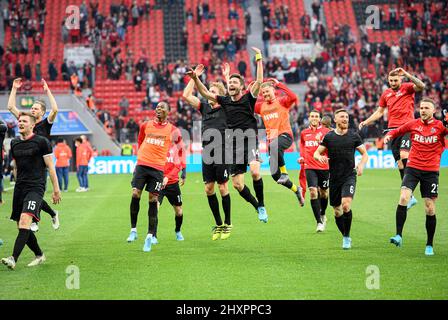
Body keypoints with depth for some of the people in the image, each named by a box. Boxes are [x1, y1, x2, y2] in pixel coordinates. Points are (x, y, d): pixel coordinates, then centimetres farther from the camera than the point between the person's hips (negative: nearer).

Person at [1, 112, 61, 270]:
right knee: (21, 226, 7)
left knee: (25, 221, -23)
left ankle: (13, 259, -33)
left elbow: (50, 166, -1)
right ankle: (39, 255, 27)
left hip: (35, 187, -7)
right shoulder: (14, 143, 13)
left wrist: (56, 189, -2)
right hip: (19, 187, 7)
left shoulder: (42, 142, -3)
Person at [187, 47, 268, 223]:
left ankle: (262, 205, -11)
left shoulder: (248, 98, 0)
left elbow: (259, 81, -11)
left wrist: (259, 59, -12)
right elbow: (205, 93, 12)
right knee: (237, 183, 0)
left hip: (250, 141, -5)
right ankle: (257, 207, 19)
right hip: (234, 145, 5)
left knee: (255, 171, -28)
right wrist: (195, 78, 0)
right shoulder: (225, 101, 11)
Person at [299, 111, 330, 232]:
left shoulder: (326, 131, -1)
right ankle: (319, 222, -12)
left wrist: (321, 141, -25)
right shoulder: (304, 133, 9)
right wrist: (302, 157, 10)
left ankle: (322, 214, 40)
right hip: (310, 166, 1)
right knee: (313, 192, -14)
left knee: (323, 193, 11)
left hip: (324, 166, -1)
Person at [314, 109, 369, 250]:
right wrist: (320, 157, -17)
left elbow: (364, 153, 10)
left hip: (349, 176, -2)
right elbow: (316, 153, 7)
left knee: (346, 205, -22)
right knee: (337, 210, 7)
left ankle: (347, 237, -7)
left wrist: (361, 165, -9)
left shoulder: (354, 136, 2)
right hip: (334, 178, 2)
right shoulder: (329, 136, 3)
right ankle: (345, 237, 28)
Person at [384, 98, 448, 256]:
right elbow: (397, 131, 19)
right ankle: (399, 235, -18)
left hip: (431, 171, -1)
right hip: (412, 168, 1)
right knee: (403, 198, -20)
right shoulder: (413, 124, 6)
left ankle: (429, 245, 13)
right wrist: (389, 135, 0)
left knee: (430, 209, 0)